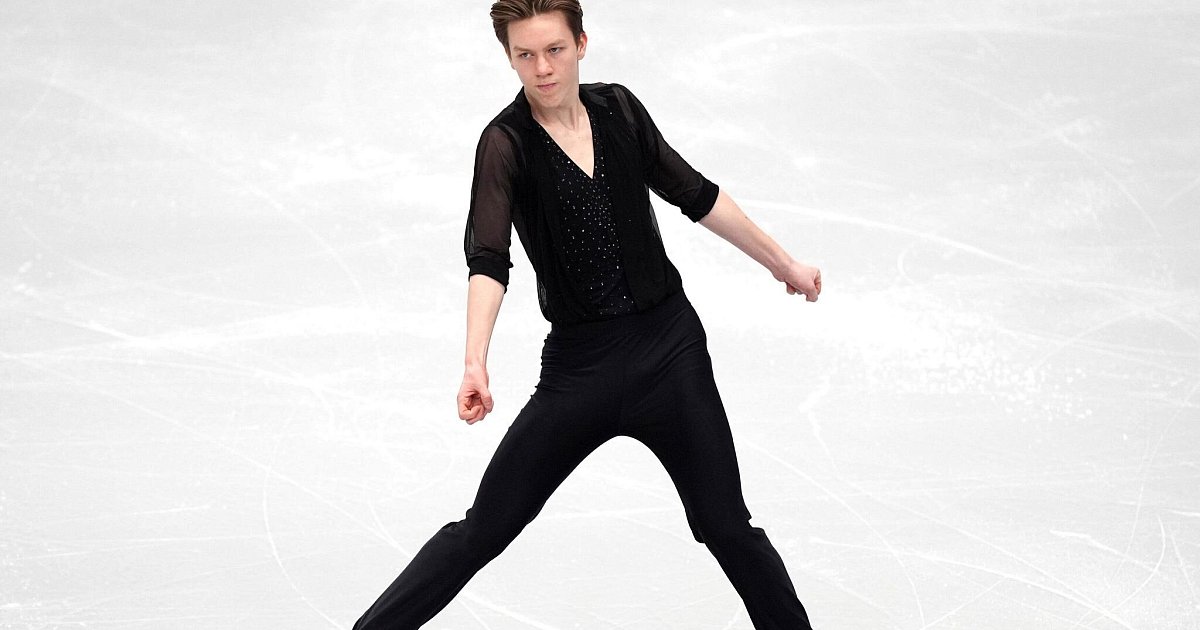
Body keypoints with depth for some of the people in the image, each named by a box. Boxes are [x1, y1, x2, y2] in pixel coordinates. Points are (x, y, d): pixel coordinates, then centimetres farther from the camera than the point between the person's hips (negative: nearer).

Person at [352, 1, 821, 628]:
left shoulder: (618, 109, 2)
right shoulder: (506, 142, -11)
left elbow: (694, 194, 16)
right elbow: (488, 258, -26)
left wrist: (782, 261, 22)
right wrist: (475, 363, -41)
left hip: (670, 345, 3)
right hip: (578, 362, -3)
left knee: (727, 527, 3)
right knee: (483, 529, -2)